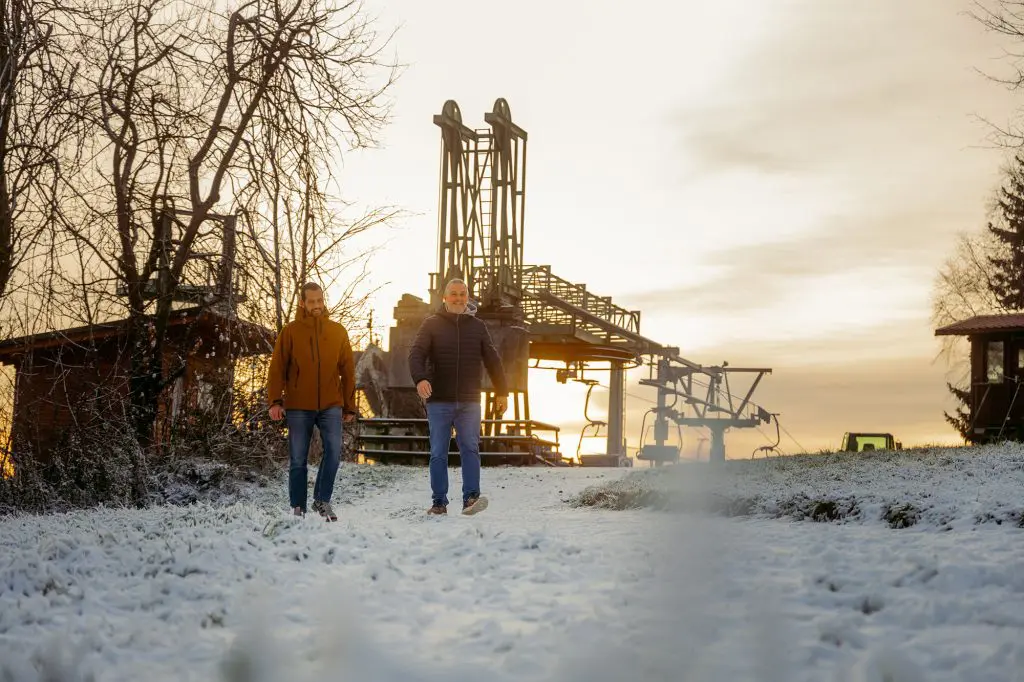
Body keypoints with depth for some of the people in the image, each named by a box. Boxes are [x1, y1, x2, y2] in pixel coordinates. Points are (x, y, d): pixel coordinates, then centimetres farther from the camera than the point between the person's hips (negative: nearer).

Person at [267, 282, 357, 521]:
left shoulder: (338, 332, 7)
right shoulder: (290, 332, 1)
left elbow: (348, 371, 10)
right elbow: (277, 369, 0)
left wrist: (349, 406, 9)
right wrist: (275, 401, -11)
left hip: (331, 405, 1)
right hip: (298, 406, -1)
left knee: (334, 451, -14)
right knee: (298, 460, 5)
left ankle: (322, 500, 2)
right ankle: (298, 507, 16)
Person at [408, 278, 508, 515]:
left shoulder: (478, 327, 11)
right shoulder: (431, 325, 5)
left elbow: (492, 361, 14)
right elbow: (416, 354, -7)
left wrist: (502, 392, 8)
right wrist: (420, 378, -27)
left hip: (469, 401, 1)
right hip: (439, 401, -1)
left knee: (470, 448, -11)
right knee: (438, 453, 2)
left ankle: (471, 498, -17)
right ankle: (439, 502, 7)